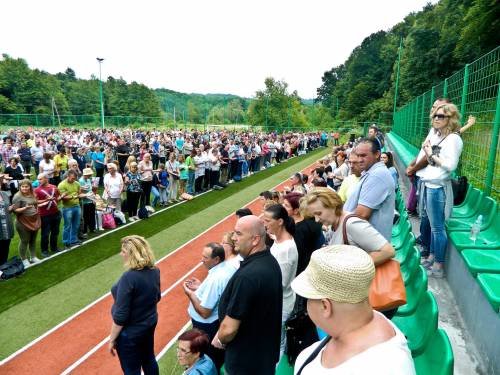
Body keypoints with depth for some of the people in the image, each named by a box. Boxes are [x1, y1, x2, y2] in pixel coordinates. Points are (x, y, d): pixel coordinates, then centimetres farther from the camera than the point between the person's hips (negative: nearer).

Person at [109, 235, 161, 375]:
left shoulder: (129, 278, -30)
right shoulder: (154, 270, -8)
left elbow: (120, 316, -24)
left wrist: (112, 339, -10)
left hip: (130, 332, -7)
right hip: (150, 322, 7)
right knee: (149, 359, 26)